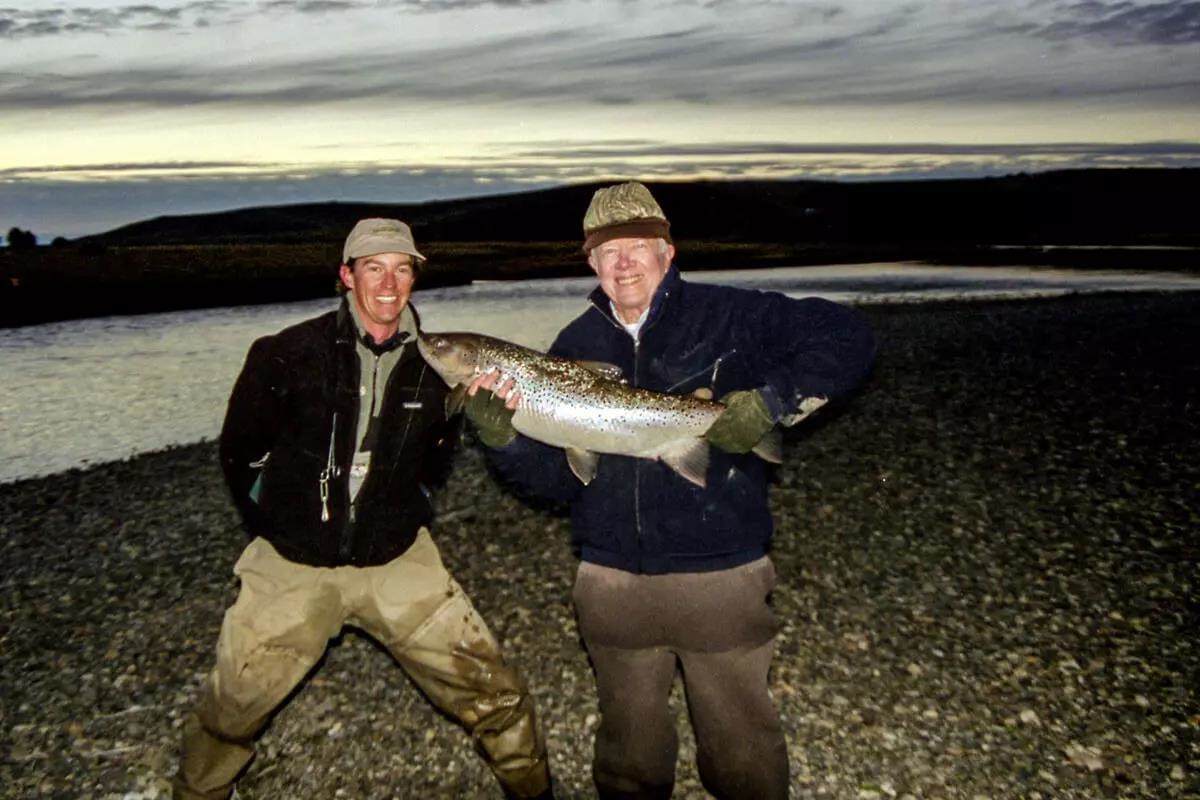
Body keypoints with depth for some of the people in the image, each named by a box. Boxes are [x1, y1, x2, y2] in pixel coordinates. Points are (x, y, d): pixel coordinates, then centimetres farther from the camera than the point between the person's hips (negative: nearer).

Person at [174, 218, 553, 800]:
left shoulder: (433, 366, -1)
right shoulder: (287, 354, -10)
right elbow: (239, 452, 4)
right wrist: (275, 528, 5)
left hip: (398, 561, 2)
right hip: (292, 565, -1)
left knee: (495, 697, -1)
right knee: (228, 713, 6)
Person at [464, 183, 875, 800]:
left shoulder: (728, 315, -6)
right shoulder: (575, 345, 4)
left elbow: (847, 337, -8)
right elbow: (556, 477, 2)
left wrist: (772, 402, -20)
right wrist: (503, 438, -16)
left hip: (718, 574, -3)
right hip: (611, 580, 3)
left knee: (740, 745, 12)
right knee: (628, 743, 21)